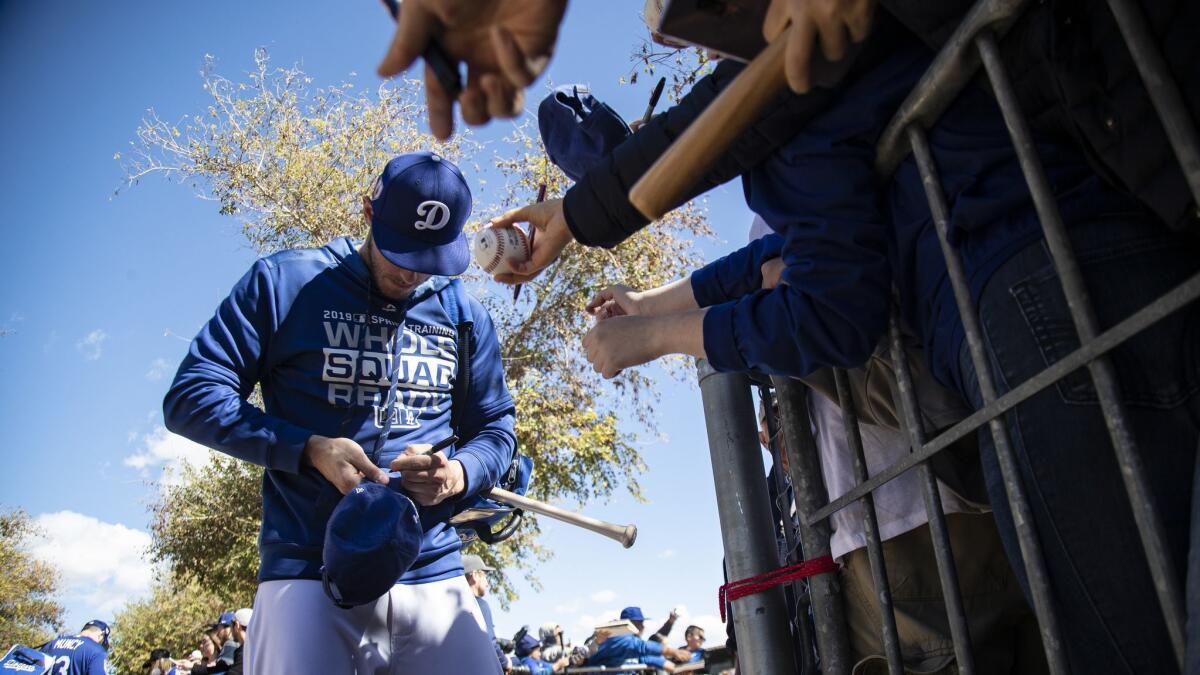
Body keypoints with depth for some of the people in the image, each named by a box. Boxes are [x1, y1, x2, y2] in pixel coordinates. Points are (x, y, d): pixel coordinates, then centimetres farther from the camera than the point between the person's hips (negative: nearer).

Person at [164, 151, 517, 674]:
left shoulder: (465, 316, 12)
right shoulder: (284, 281, 3)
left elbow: (495, 428, 17)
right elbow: (190, 398, 0)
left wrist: (460, 473, -8)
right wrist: (309, 449, -14)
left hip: (434, 574, 3)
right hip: (308, 571, -2)